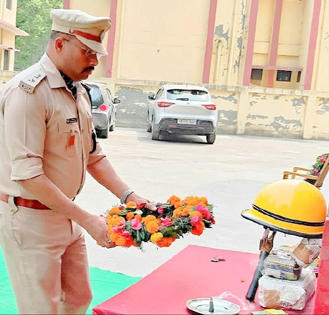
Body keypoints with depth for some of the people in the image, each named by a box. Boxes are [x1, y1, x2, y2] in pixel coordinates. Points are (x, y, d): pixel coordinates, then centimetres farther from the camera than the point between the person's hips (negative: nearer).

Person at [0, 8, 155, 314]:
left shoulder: (78, 92, 8)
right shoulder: (29, 90, -20)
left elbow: (93, 155, 13)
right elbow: (27, 174, -25)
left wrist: (128, 195, 0)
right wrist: (87, 220, -25)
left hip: (65, 216, 8)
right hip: (29, 219, -8)